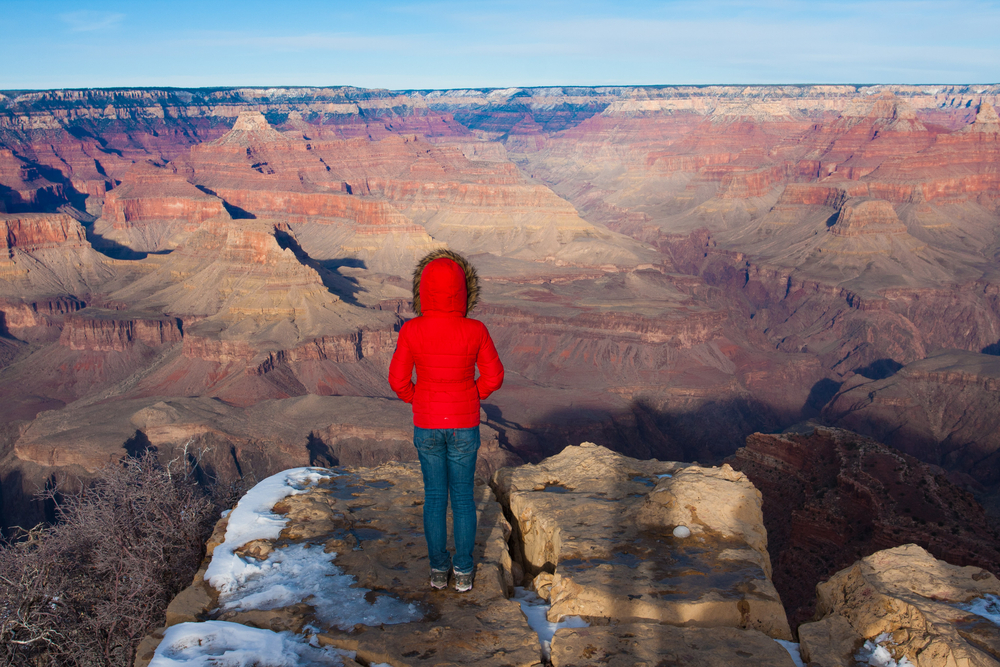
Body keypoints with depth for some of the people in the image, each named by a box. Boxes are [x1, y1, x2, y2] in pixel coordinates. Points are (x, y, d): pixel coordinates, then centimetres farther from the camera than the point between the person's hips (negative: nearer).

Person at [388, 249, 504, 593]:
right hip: (464, 425, 0)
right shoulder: (475, 330, -19)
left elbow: (398, 380, -9)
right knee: (463, 496, 17)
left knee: (434, 495, 20)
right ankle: (463, 572, 28)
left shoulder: (411, 330, -18)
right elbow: (493, 376, -8)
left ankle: (439, 570, 30)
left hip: (427, 424, 1)